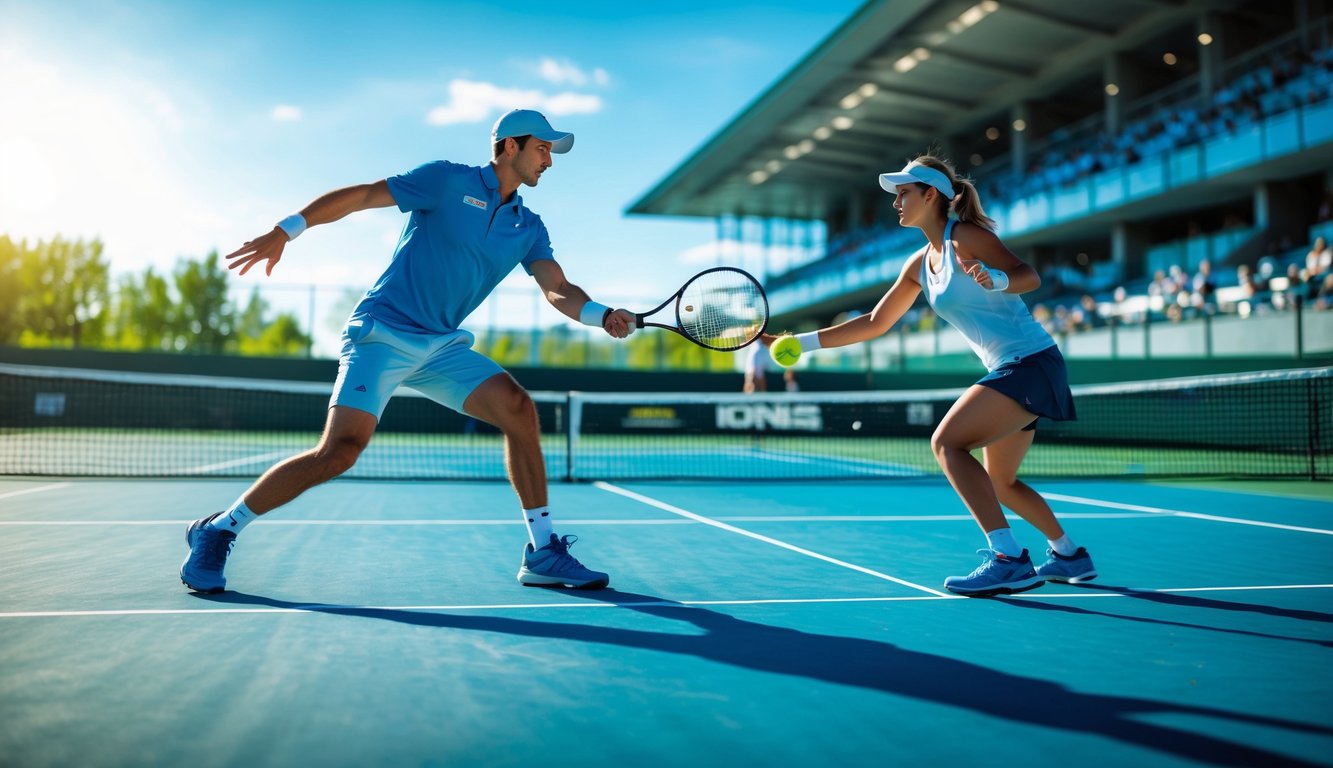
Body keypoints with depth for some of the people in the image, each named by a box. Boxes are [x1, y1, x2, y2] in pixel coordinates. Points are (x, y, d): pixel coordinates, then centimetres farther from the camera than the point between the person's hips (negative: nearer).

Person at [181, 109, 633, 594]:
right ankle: (216, 532, 1)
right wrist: (285, 231, -12)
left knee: (517, 407, -16)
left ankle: (542, 554, -7)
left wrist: (602, 316, -22)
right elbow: (359, 195, -5)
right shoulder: (449, 181, -4)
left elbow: (558, 290, -1)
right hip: (381, 333, -5)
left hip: (442, 346, 5)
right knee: (341, 449, -19)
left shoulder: (528, 229, 11)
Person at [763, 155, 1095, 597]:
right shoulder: (920, 264, 13)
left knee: (947, 443, -21)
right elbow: (875, 324, 15)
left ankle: (1009, 560, -23)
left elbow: (1030, 277, -16)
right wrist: (801, 342, 12)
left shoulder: (965, 236, -10)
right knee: (1000, 483, 17)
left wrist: (995, 279, -39)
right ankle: (1069, 556, 33)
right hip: (1011, 370, 9)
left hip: (1031, 362, -9)